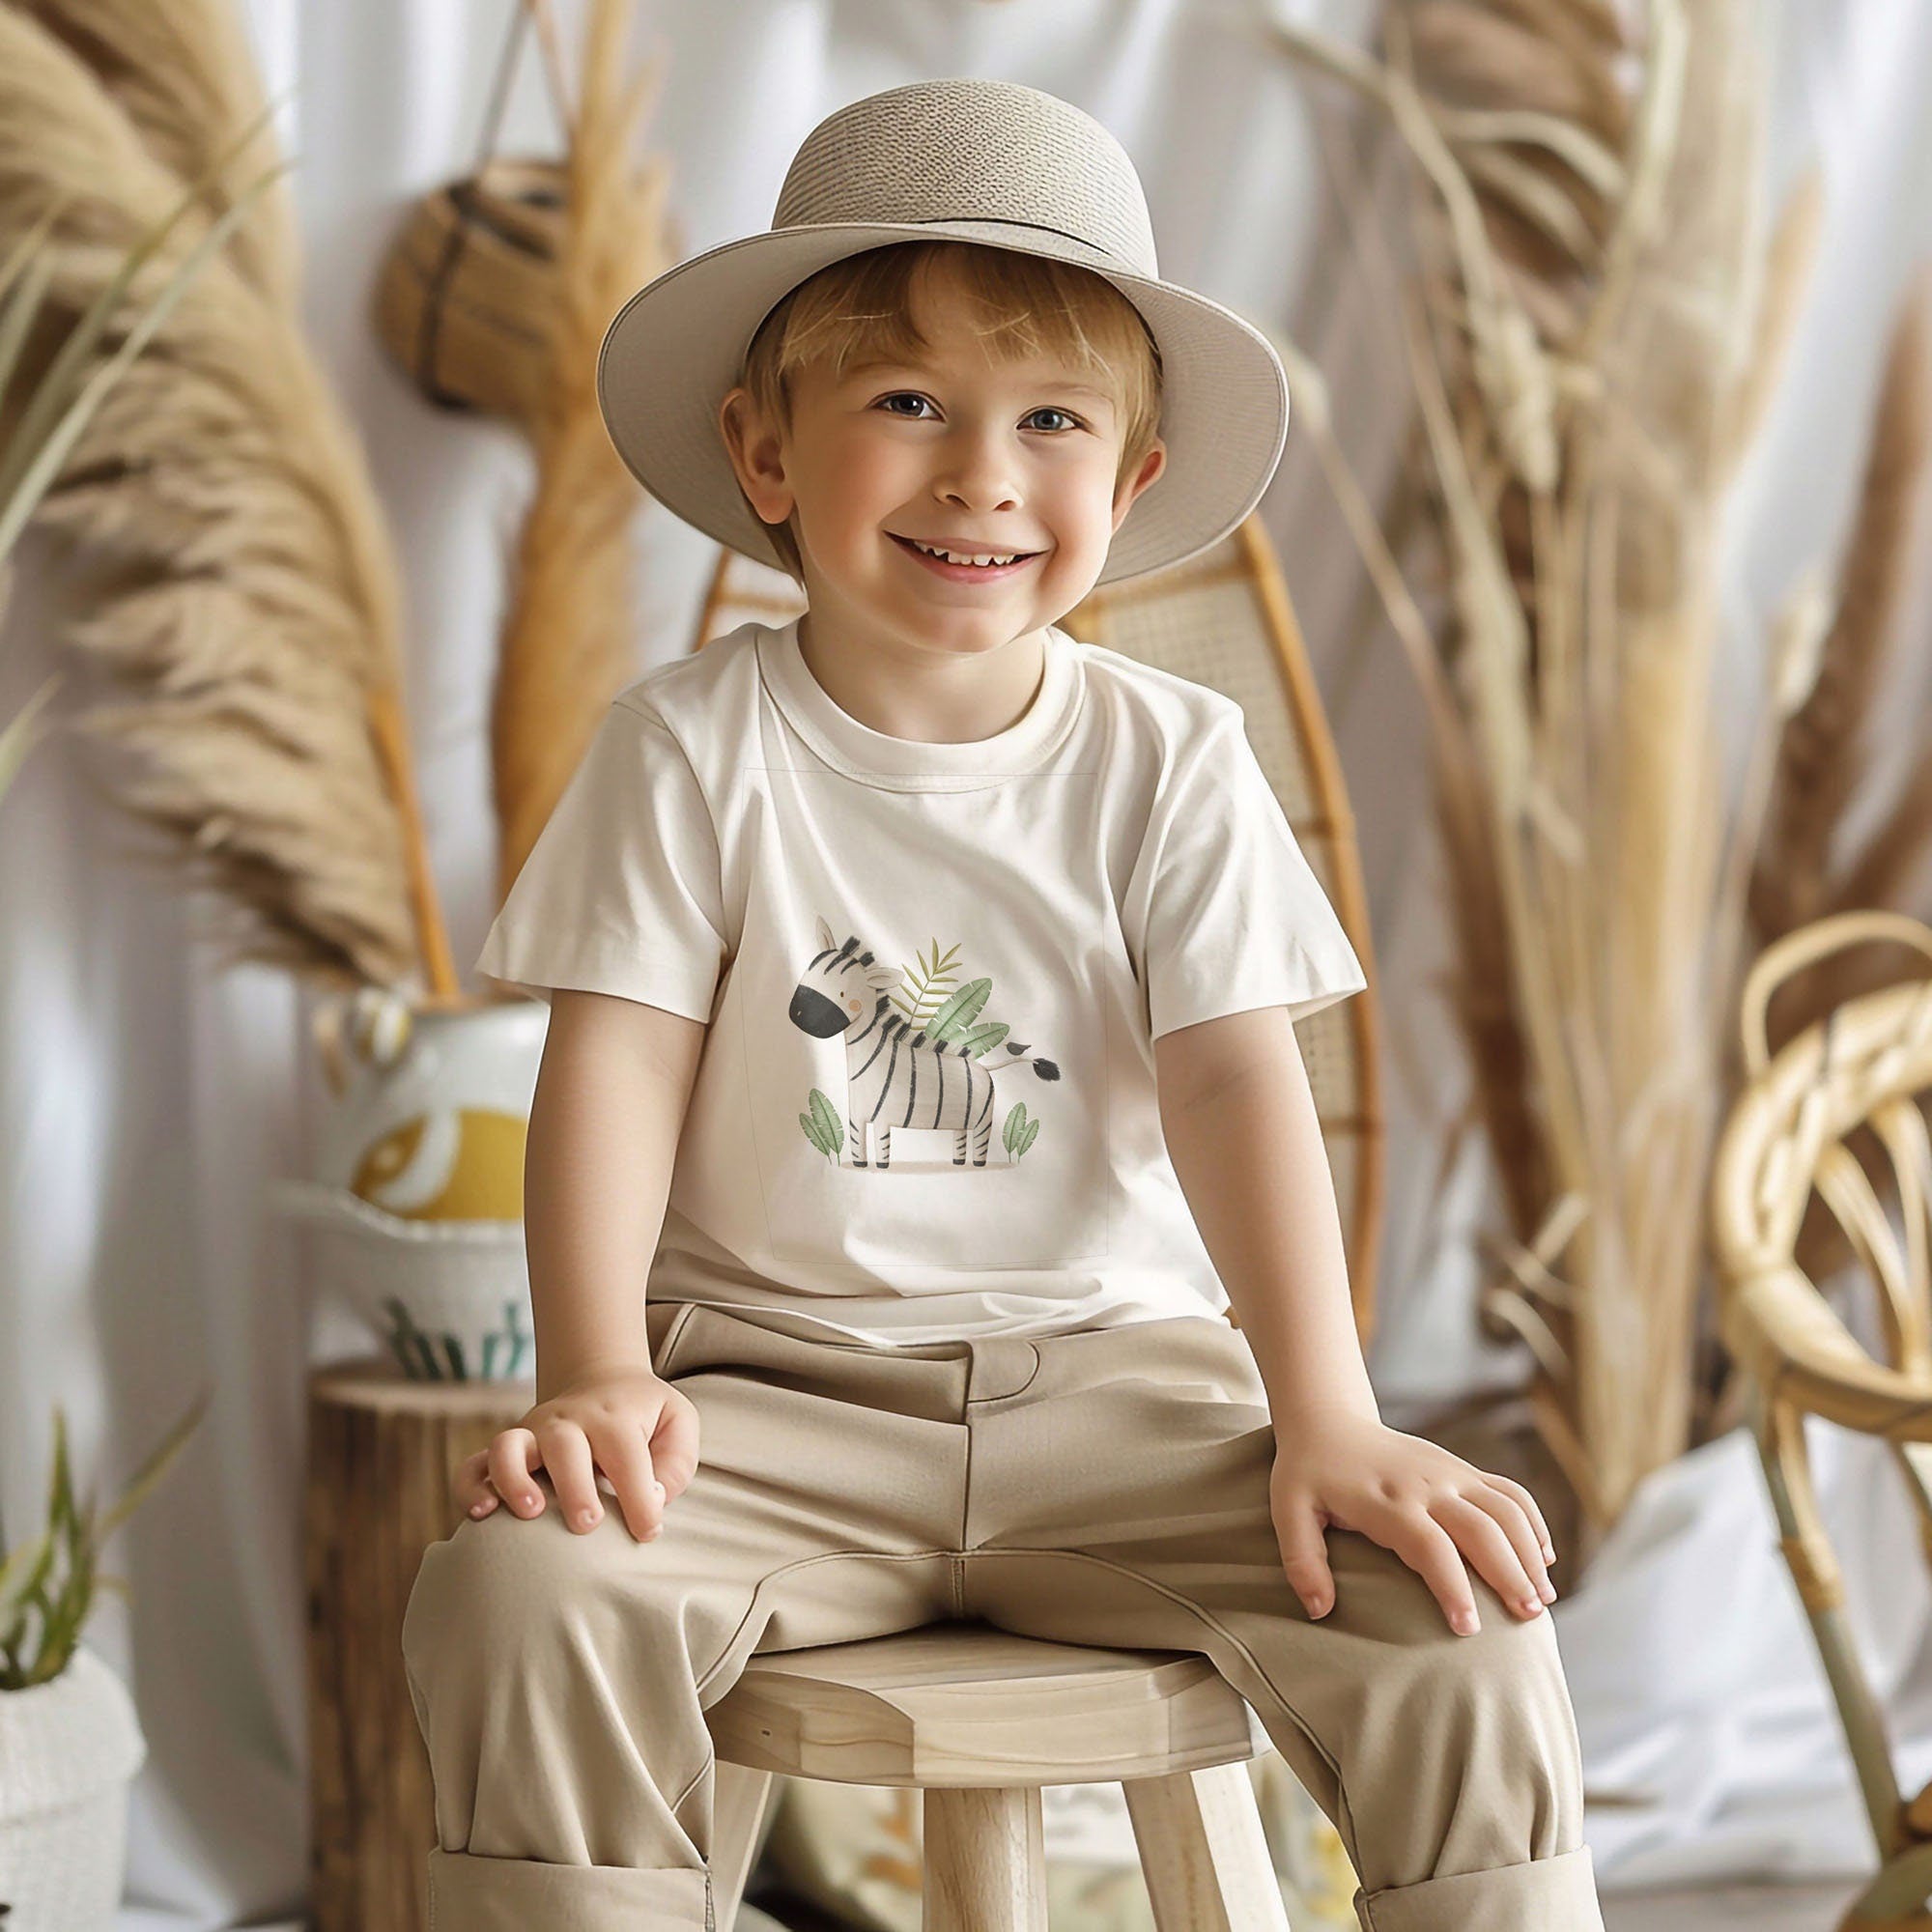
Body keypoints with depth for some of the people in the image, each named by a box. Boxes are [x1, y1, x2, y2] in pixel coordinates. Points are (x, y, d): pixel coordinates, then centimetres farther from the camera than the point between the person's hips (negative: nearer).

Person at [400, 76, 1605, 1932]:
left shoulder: (1169, 761, 2)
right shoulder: (692, 747, 0)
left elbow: (1235, 1084, -5)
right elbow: (616, 1064, -5)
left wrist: (1329, 1418, -17)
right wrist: (594, 1374, -19)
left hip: (1120, 1379, 1)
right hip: (773, 1387, 0)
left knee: (1454, 1622, -21)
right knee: (517, 1590, -28)